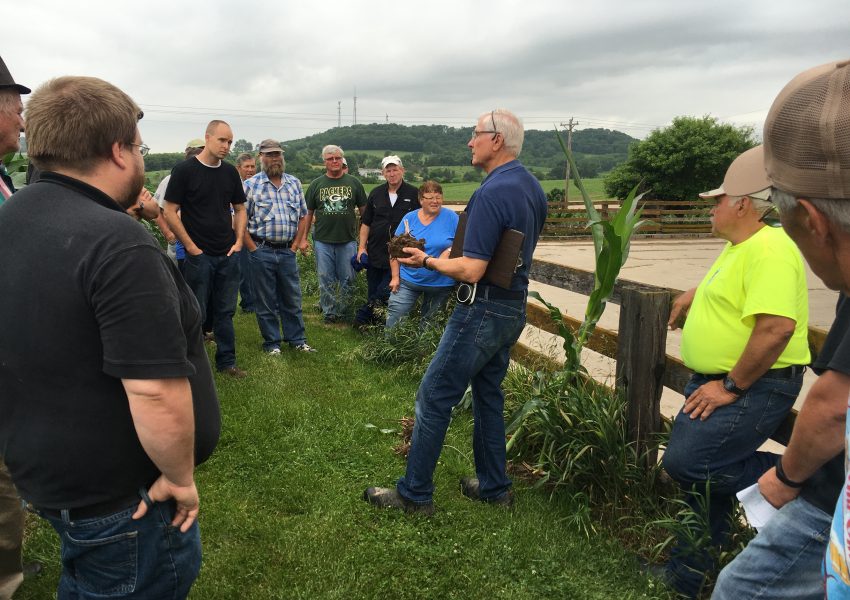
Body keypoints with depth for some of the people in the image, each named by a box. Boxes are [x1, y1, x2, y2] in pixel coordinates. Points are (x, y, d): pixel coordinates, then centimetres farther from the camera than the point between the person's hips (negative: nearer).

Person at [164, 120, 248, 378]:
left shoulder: (230, 172, 8)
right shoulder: (184, 170, -8)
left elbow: (239, 208, 17)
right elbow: (170, 212, -9)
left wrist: (238, 240, 4)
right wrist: (192, 247, -11)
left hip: (228, 255, 5)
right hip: (199, 255, -5)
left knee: (225, 312, 12)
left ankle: (226, 361, 23)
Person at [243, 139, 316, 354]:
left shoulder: (294, 183, 10)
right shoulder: (250, 185, -3)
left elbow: (303, 216, 15)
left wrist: (296, 245, 6)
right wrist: (253, 248, -9)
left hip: (288, 251, 3)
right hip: (262, 251, -3)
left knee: (292, 298, 11)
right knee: (266, 301, 6)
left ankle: (297, 340, 23)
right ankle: (272, 343, 18)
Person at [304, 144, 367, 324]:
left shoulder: (353, 183, 5)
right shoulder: (316, 184, 6)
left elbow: (364, 210, 7)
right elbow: (308, 213, 9)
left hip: (348, 240, 0)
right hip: (323, 240, 0)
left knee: (347, 279, 5)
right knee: (326, 279, 5)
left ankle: (342, 311, 18)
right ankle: (329, 312, 16)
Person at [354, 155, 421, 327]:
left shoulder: (413, 194, -2)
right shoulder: (376, 194, 8)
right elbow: (366, 223, 11)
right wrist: (362, 247, 4)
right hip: (375, 253, 4)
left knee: (384, 293, -6)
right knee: (372, 292, 10)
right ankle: (372, 324, 21)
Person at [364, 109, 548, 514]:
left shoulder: (491, 193, -20)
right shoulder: (533, 187, 10)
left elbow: (471, 270, -24)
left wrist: (428, 261, -9)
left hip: (483, 310, -10)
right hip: (514, 308, 10)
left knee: (434, 397, 0)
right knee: (488, 394, 19)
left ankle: (414, 494, 10)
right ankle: (493, 487, 29)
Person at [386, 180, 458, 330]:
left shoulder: (451, 217, -5)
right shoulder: (409, 218, 0)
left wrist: (451, 250, -23)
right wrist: (395, 277, -2)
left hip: (441, 283, -1)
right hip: (408, 279, 1)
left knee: (429, 323, 14)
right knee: (393, 320, -5)